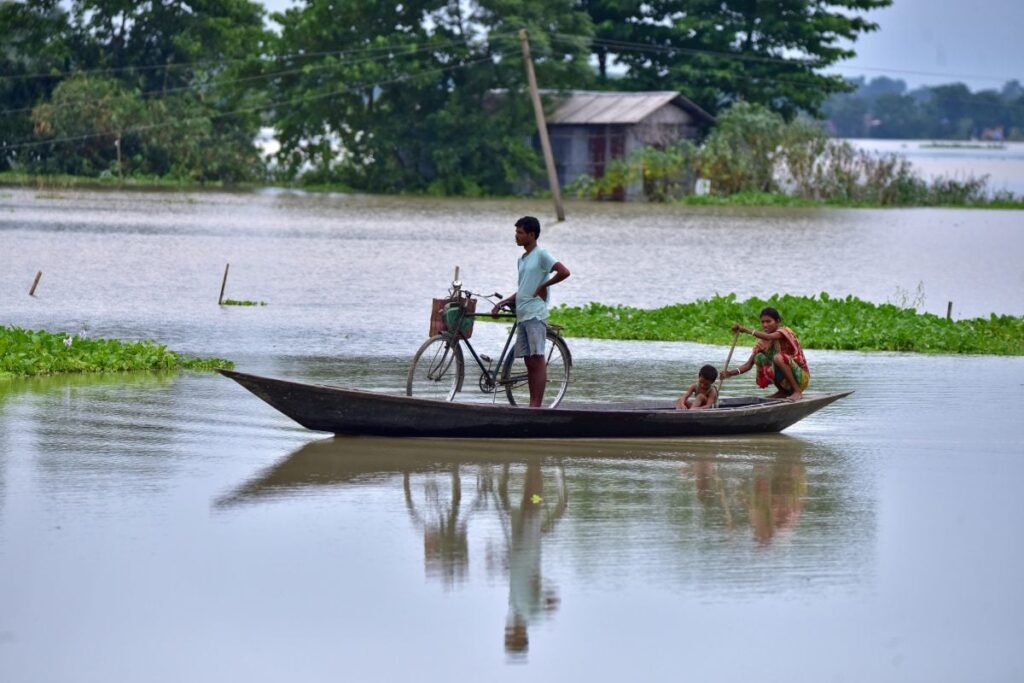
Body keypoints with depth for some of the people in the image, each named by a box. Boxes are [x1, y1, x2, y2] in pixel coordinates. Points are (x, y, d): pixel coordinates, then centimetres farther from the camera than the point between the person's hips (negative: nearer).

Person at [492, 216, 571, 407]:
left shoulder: (541, 254, -6)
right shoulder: (522, 259, 19)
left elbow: (564, 272, -17)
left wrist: (543, 286, -10)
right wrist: (502, 303, 15)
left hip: (535, 314, -9)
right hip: (522, 315, 9)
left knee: (537, 360, -10)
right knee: (529, 362, 7)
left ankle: (536, 406, -12)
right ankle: (532, 405, 8)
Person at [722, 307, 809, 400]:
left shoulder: (784, 331, -12)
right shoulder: (762, 342, 3)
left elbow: (769, 337, -35)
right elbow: (749, 364, -4)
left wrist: (745, 330, -42)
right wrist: (731, 373, -21)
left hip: (801, 377, -6)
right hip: (785, 382, 6)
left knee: (778, 358, -30)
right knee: (759, 357, -9)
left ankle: (797, 392, -20)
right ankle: (784, 392, 0)